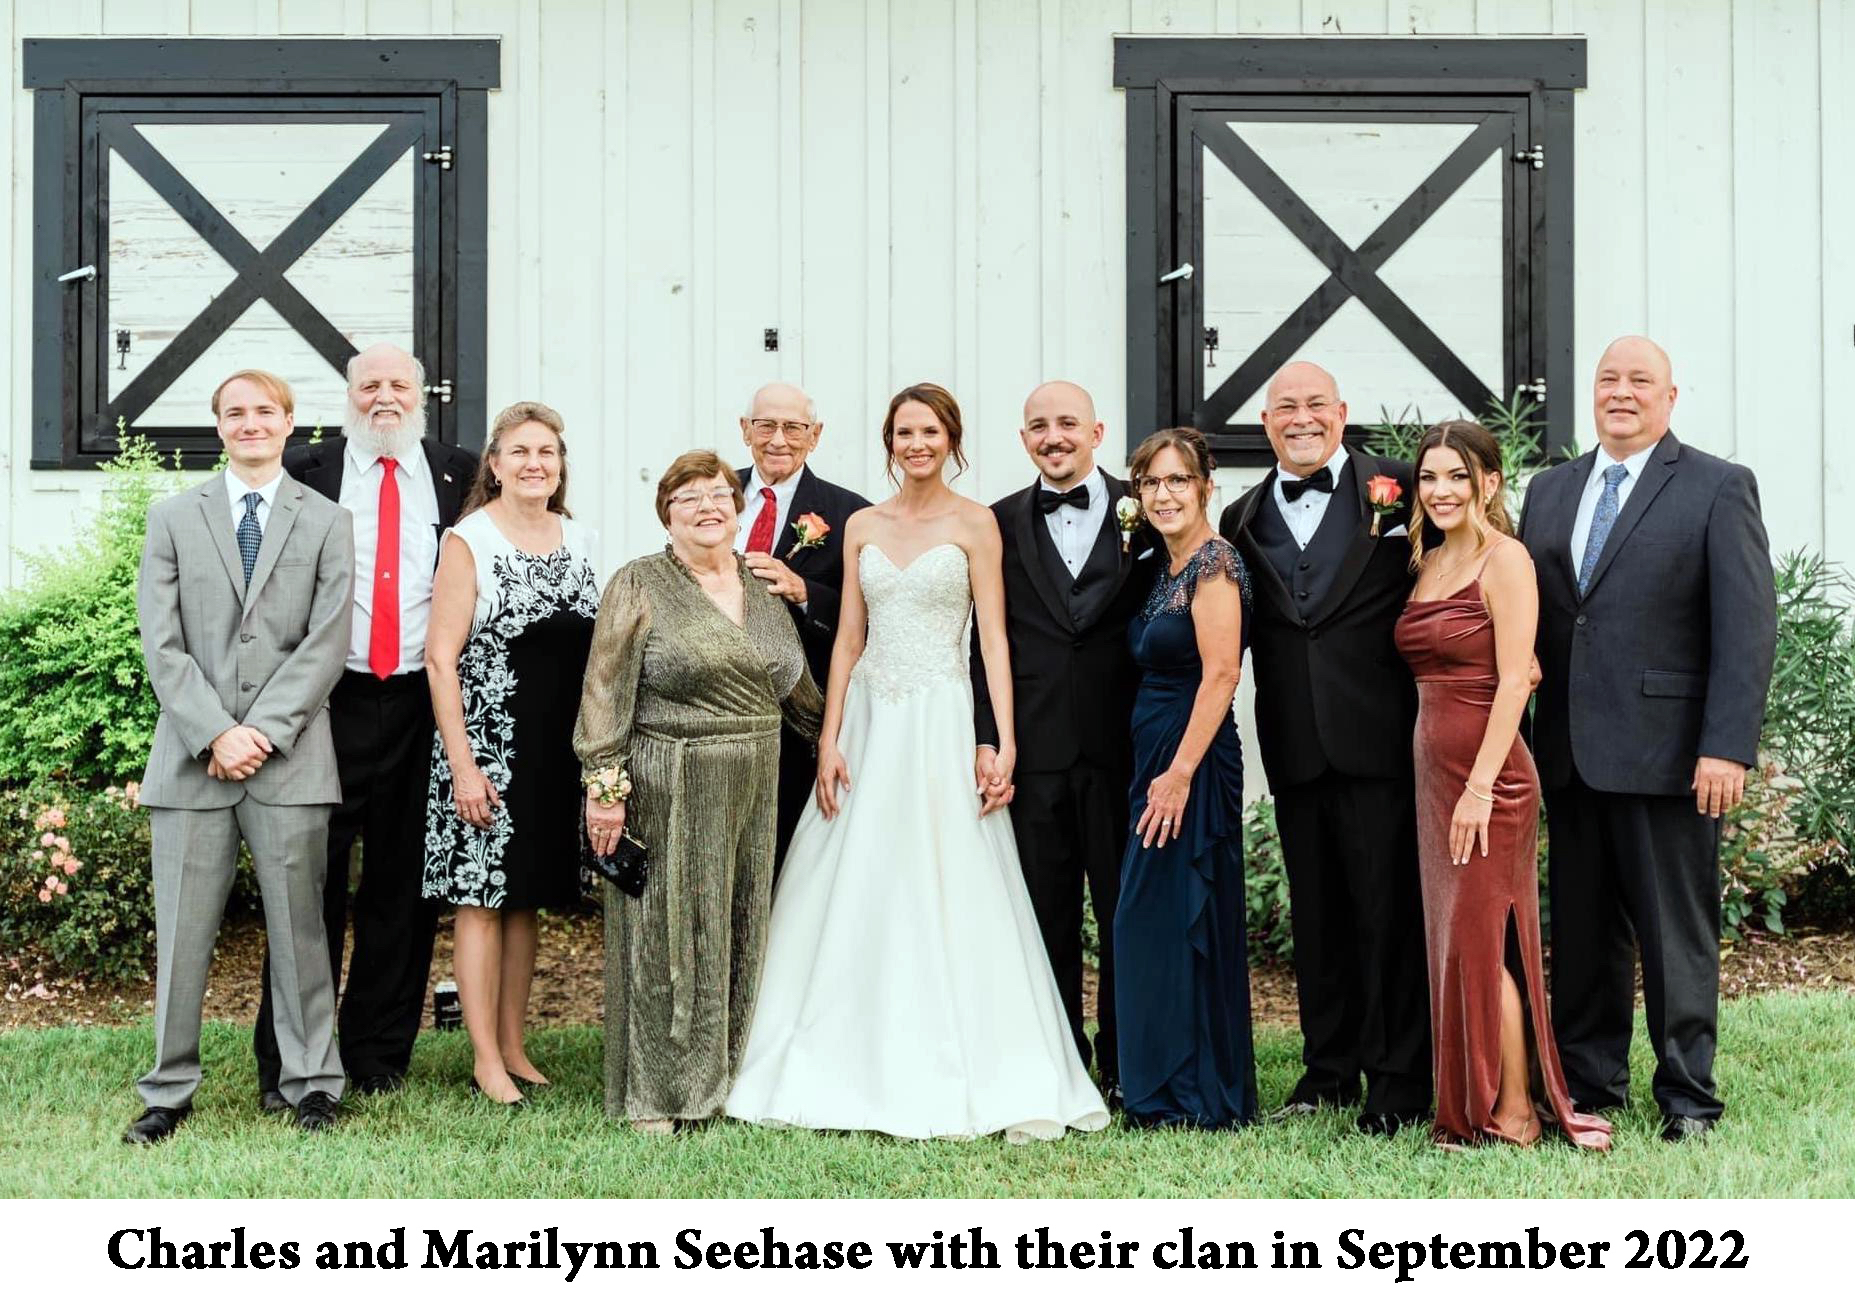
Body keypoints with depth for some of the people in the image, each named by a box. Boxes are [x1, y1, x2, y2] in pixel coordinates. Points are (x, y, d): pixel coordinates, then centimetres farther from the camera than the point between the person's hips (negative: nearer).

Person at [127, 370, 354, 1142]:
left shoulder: (326, 523, 9)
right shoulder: (173, 520, 11)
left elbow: (326, 643, 0)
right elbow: (162, 644, 3)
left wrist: (263, 732, -10)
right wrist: (216, 732, -9)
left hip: (290, 757, -1)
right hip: (191, 758, 1)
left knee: (298, 928, 4)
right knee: (181, 932, 3)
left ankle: (310, 1084, 15)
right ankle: (170, 1092, 13)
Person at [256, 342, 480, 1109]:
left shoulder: (459, 474, 8)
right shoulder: (305, 472, 4)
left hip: (423, 705, 1)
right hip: (330, 699, -1)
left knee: (402, 882, 7)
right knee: (312, 880, 2)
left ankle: (378, 1055, 18)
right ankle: (286, 1062, 11)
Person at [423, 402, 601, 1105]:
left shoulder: (580, 541, 8)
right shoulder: (469, 541, -7)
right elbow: (441, 658, -10)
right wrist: (463, 765, -15)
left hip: (559, 751, 5)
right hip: (487, 750, -5)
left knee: (527, 897, 12)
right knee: (483, 900, 1)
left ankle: (514, 1047, 22)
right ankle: (486, 1059, 9)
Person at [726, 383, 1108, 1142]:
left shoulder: (973, 523, 0)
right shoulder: (862, 527, 11)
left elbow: (994, 637, -4)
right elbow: (848, 639, 10)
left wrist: (1005, 740, -13)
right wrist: (829, 740, 1)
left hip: (941, 723, -4)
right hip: (869, 720, 4)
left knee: (951, 900, -6)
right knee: (856, 900, 4)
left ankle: (960, 1078, 0)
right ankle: (859, 1071, 14)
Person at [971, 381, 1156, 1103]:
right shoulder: (1001, 523, 8)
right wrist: (986, 740, -4)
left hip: (1122, 745, -1)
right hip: (1035, 748, 1)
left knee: (1125, 910, 6)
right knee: (1047, 912, 8)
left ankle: (1124, 1065, 17)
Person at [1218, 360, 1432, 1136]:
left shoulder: (1398, 491, 1)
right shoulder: (1243, 520, 11)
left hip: (1379, 741, -4)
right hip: (1296, 747, 4)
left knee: (1388, 910, 0)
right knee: (1315, 916, 12)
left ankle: (1397, 1081, 9)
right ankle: (1328, 1071, 23)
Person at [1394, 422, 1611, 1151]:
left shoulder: (1505, 560, -10)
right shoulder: (1427, 564, 13)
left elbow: (1514, 681, -16)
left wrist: (1480, 787, -21)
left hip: (1487, 773, -8)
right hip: (1431, 767, 8)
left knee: (1480, 939, -4)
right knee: (1452, 936, 11)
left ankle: (1515, 1116, 6)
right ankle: (1469, 1105, 20)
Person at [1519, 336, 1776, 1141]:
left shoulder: (1719, 489, -2)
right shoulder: (1549, 491, 14)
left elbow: (1748, 627, -8)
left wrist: (1727, 747, -15)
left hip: (1667, 754, -5)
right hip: (1570, 753, 5)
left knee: (1678, 931, 2)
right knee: (1582, 930, 12)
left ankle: (1687, 1096, 13)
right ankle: (1589, 1082, 23)